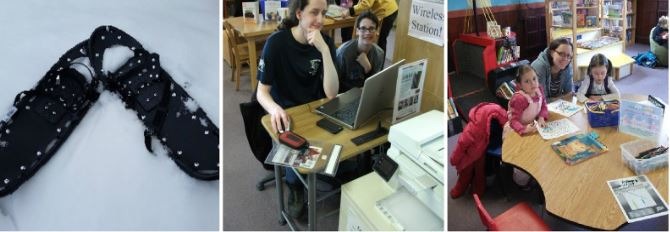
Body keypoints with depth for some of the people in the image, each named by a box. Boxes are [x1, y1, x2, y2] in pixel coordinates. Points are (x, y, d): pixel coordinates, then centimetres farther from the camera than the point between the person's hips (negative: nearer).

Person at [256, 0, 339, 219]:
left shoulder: (326, 42, -8)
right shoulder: (276, 42, -16)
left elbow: (331, 93, -17)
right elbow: (262, 91, -14)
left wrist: (324, 50, -28)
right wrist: (275, 109, -37)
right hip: (285, 114, -2)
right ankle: (294, 185, 5)